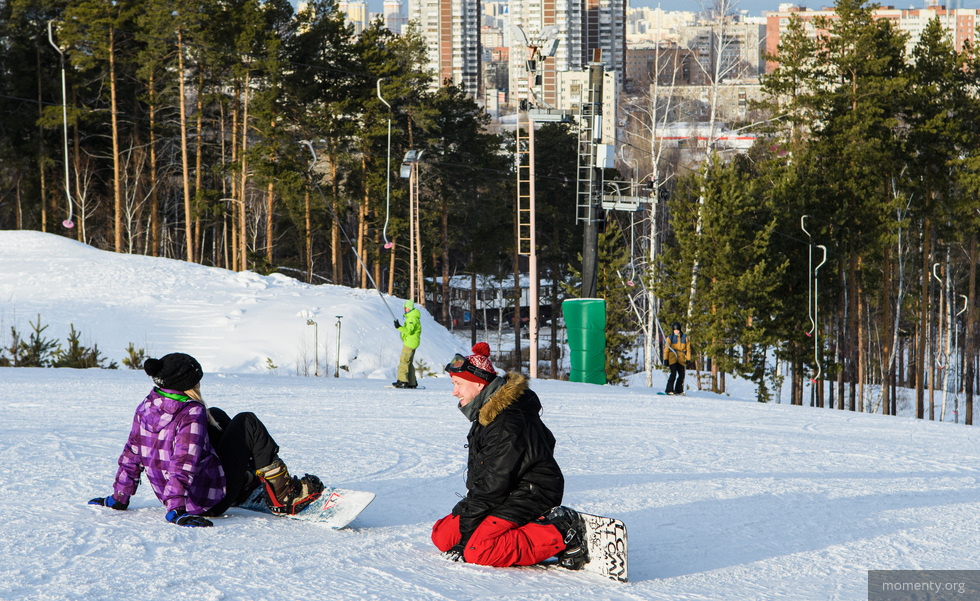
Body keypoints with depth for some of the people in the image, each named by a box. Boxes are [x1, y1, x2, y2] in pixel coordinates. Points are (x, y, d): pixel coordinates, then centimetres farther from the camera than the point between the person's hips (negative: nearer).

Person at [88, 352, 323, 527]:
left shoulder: (146, 408, -4)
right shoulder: (192, 414, -25)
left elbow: (132, 455, 4)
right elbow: (184, 461, -33)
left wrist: (119, 497, 13)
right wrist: (176, 510, -37)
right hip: (212, 500, -8)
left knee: (217, 416, 22)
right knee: (246, 422, 4)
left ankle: (246, 483, 36)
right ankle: (285, 496, 9)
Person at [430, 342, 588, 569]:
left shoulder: (508, 423, -22)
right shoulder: (486, 415, 12)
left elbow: (495, 481, -23)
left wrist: (468, 519, -18)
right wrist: (465, 509, 10)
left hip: (529, 497, -11)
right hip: (506, 497, 11)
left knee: (479, 551, -27)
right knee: (442, 536, 3)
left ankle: (561, 535, -17)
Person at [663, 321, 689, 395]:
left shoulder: (684, 337, 10)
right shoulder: (670, 338, 4)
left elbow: (687, 348, 14)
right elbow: (666, 349, 6)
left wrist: (687, 358, 8)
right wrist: (665, 359, 1)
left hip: (681, 358, 3)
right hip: (672, 357, -3)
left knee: (681, 375, -1)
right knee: (673, 373, -15)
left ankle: (679, 390, 12)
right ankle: (669, 390, -11)